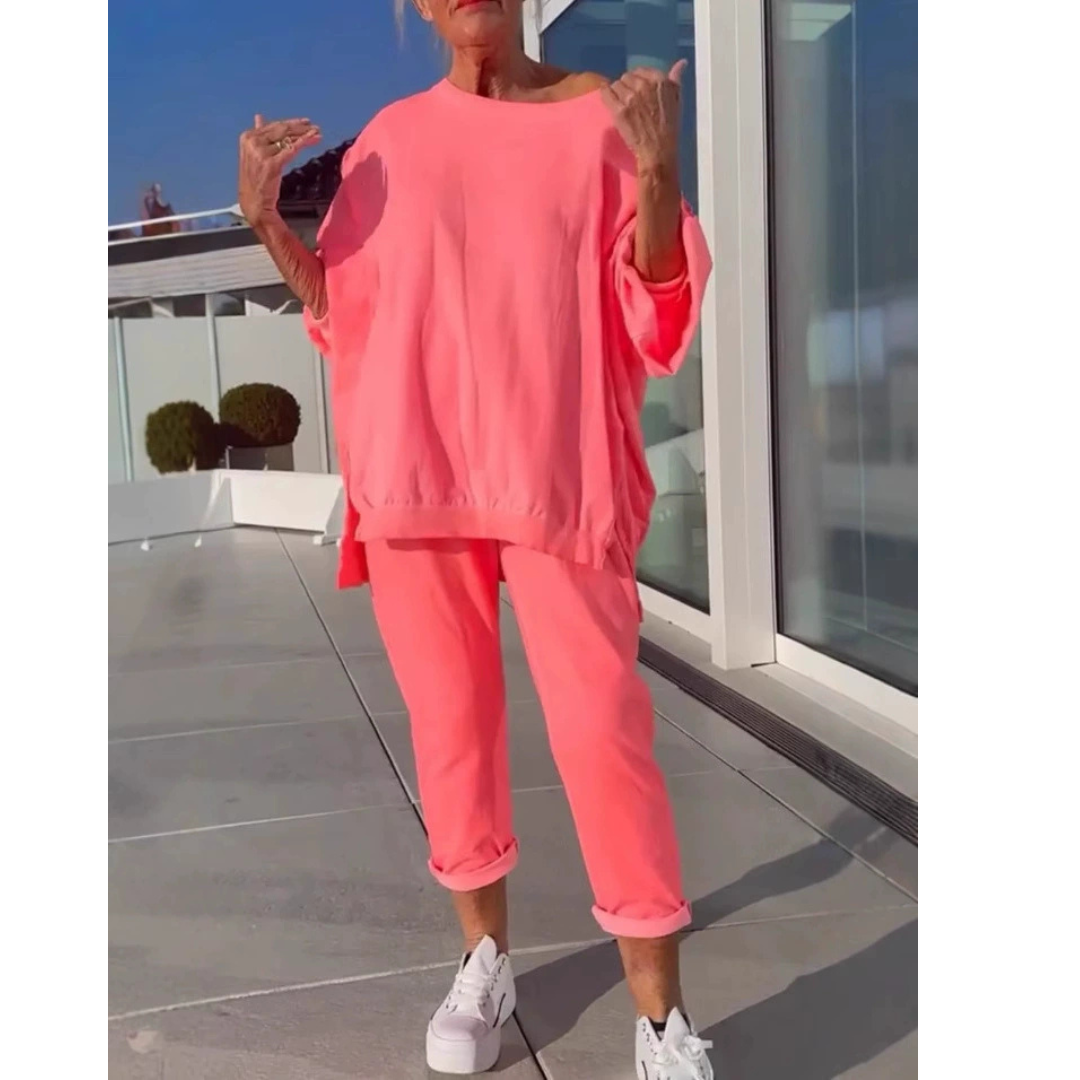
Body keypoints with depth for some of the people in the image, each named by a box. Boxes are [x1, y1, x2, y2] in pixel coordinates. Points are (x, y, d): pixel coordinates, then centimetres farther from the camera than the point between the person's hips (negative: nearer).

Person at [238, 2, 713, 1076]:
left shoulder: (596, 115, 5)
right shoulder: (388, 139, 11)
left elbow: (656, 309, -1)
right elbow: (344, 315, 13)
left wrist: (658, 172, -17)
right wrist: (265, 218, 0)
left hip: (555, 476, -2)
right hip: (414, 474, 3)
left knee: (601, 726, -5)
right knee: (449, 721, 9)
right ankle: (485, 955, 29)